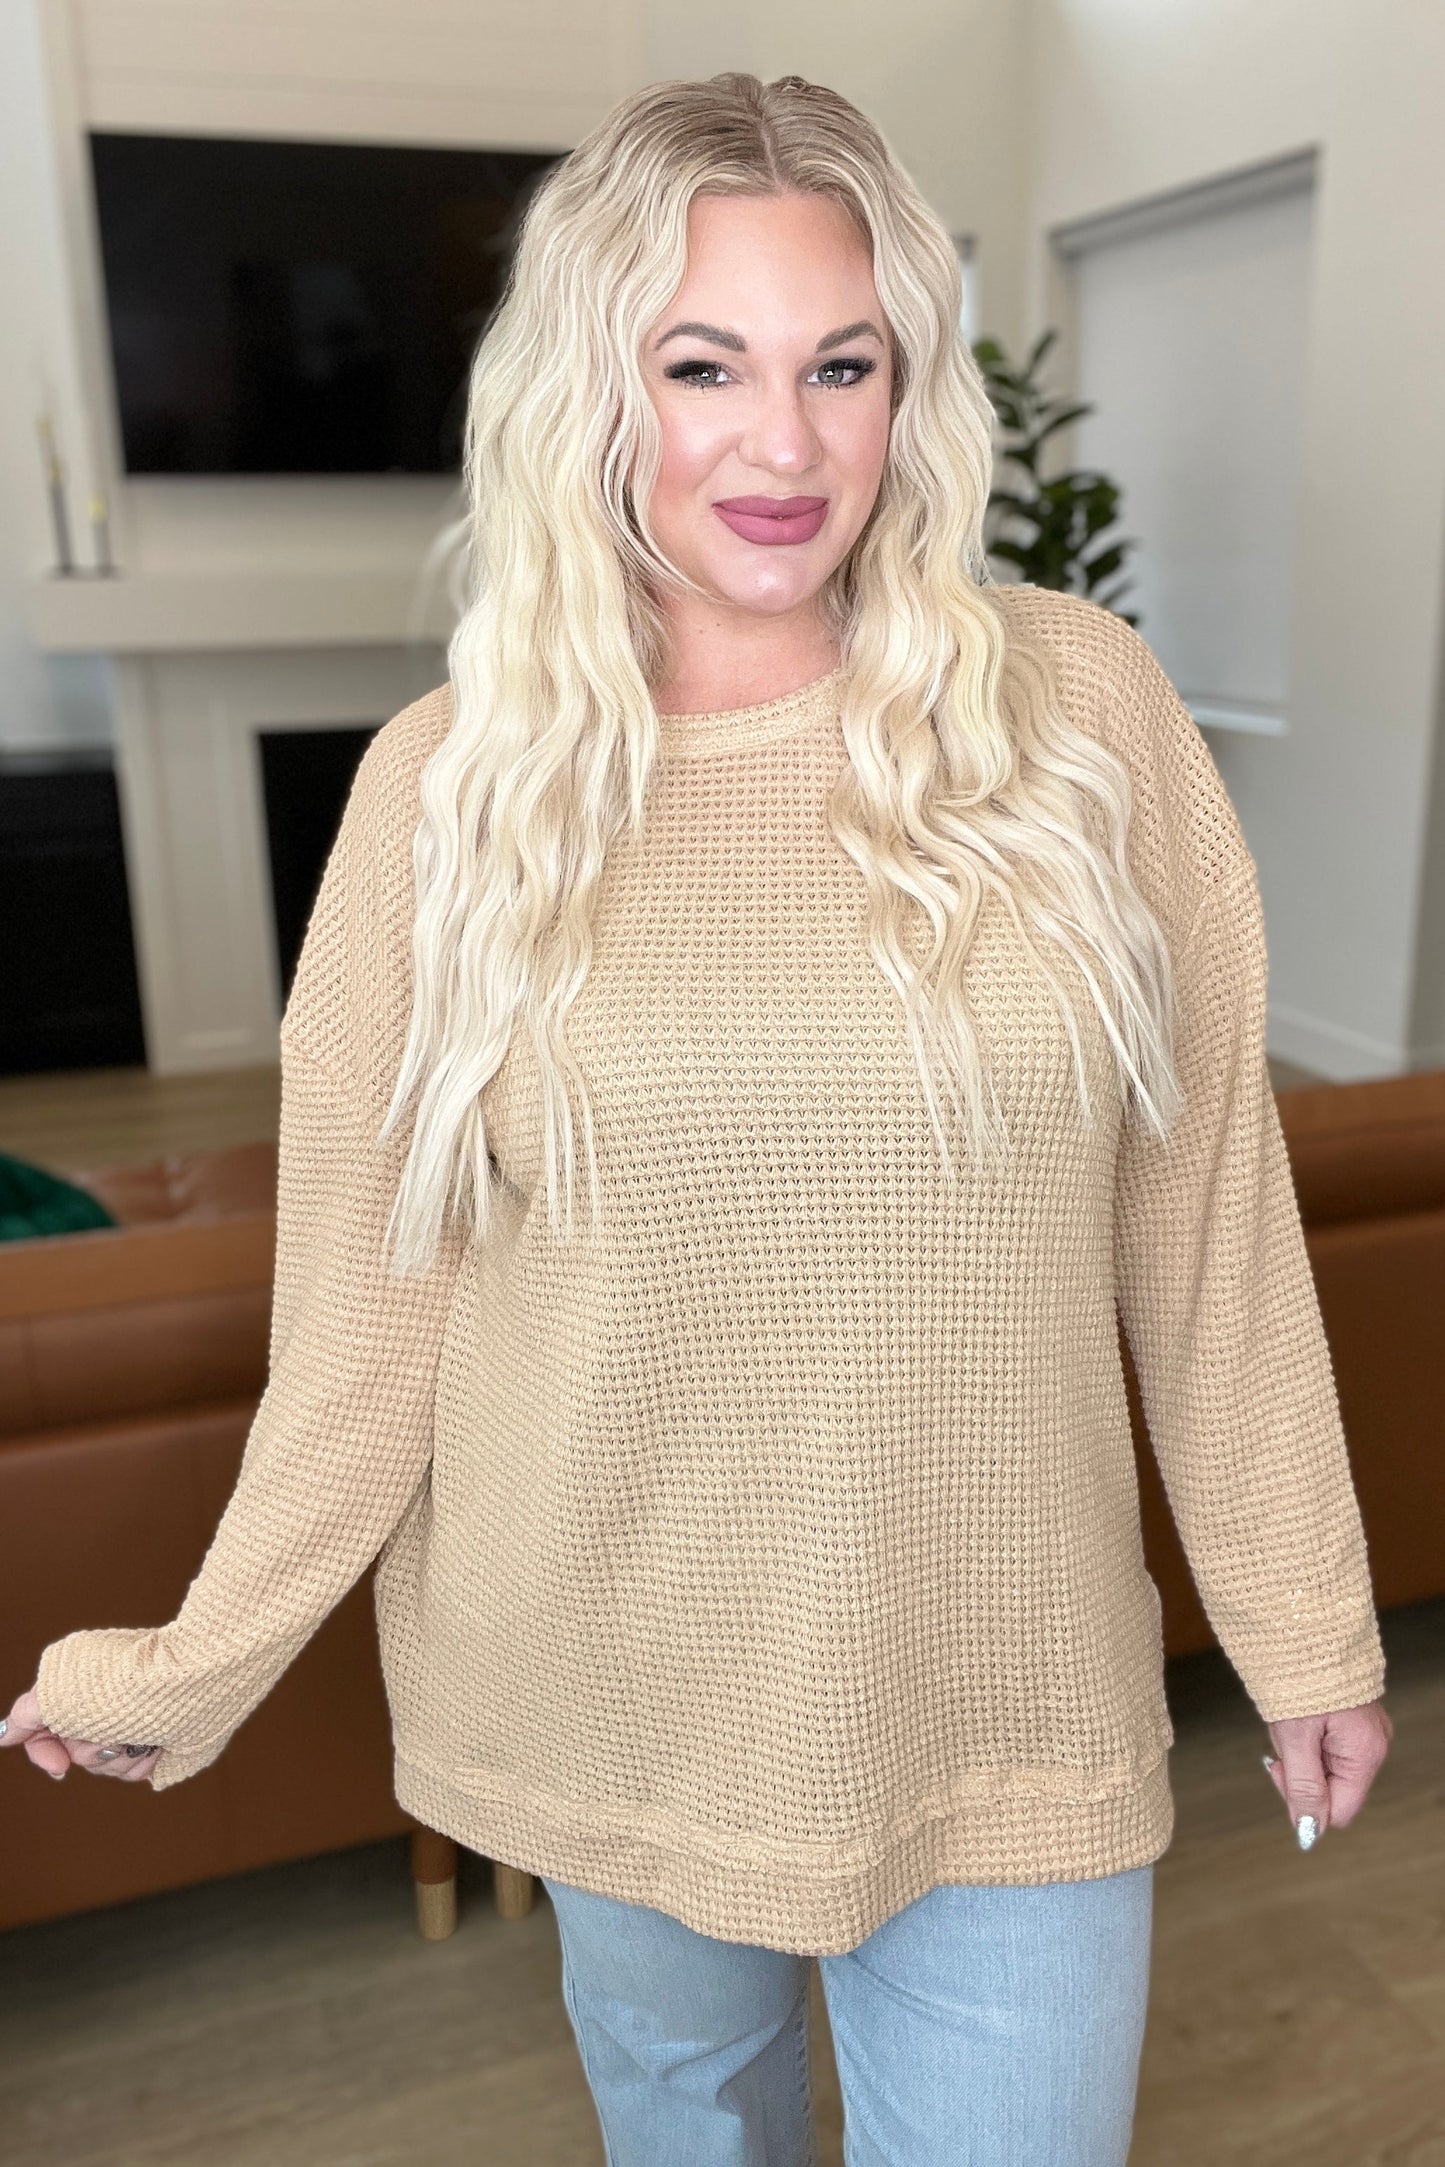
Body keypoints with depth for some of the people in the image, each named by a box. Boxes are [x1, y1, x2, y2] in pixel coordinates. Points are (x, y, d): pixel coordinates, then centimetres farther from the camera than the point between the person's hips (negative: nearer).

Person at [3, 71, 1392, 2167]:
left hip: (1007, 1691, 0)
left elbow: (1209, 1213, -4)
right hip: (612, 1688, 1)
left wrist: (1303, 1621, 3)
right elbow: (370, 1302, -4)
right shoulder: (450, 779, -9)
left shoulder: (1080, 709, -10)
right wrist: (195, 1666, 2)